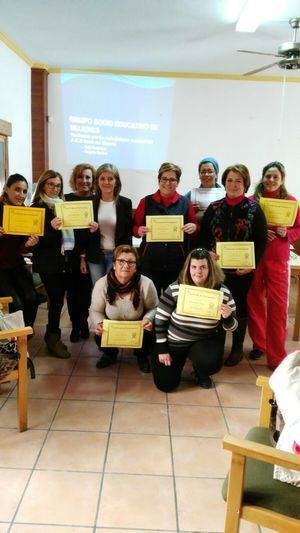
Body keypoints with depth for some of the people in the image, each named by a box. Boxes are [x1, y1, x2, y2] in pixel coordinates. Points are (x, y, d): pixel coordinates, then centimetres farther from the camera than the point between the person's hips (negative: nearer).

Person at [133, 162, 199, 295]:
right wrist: (139, 231, -12)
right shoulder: (146, 202, 6)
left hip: (177, 261, 1)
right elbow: (134, 227, 10)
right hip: (150, 260, 0)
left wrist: (193, 227, -10)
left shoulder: (185, 202, 7)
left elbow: (196, 226, 12)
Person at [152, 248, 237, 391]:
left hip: (205, 341, 0)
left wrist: (227, 318, -28)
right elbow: (160, 320, -7)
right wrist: (162, 350, -8)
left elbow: (231, 327, -4)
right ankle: (182, 359, 31)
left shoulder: (222, 292, -12)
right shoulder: (175, 288, -15)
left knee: (212, 363, -31)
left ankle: (201, 374, 10)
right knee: (165, 385, -2)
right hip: (174, 342, 0)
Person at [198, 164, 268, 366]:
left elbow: (261, 241, -4)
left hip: (242, 270, -2)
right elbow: (203, 235, 6)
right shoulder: (214, 207, 5)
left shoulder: (254, 209, -2)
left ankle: (237, 348, 26)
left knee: (239, 306, 10)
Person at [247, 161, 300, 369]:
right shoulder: (252, 200, 1)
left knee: (278, 305, -1)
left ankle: (276, 356, 8)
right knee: (255, 302, 8)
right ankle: (259, 344, 27)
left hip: (278, 260, 0)